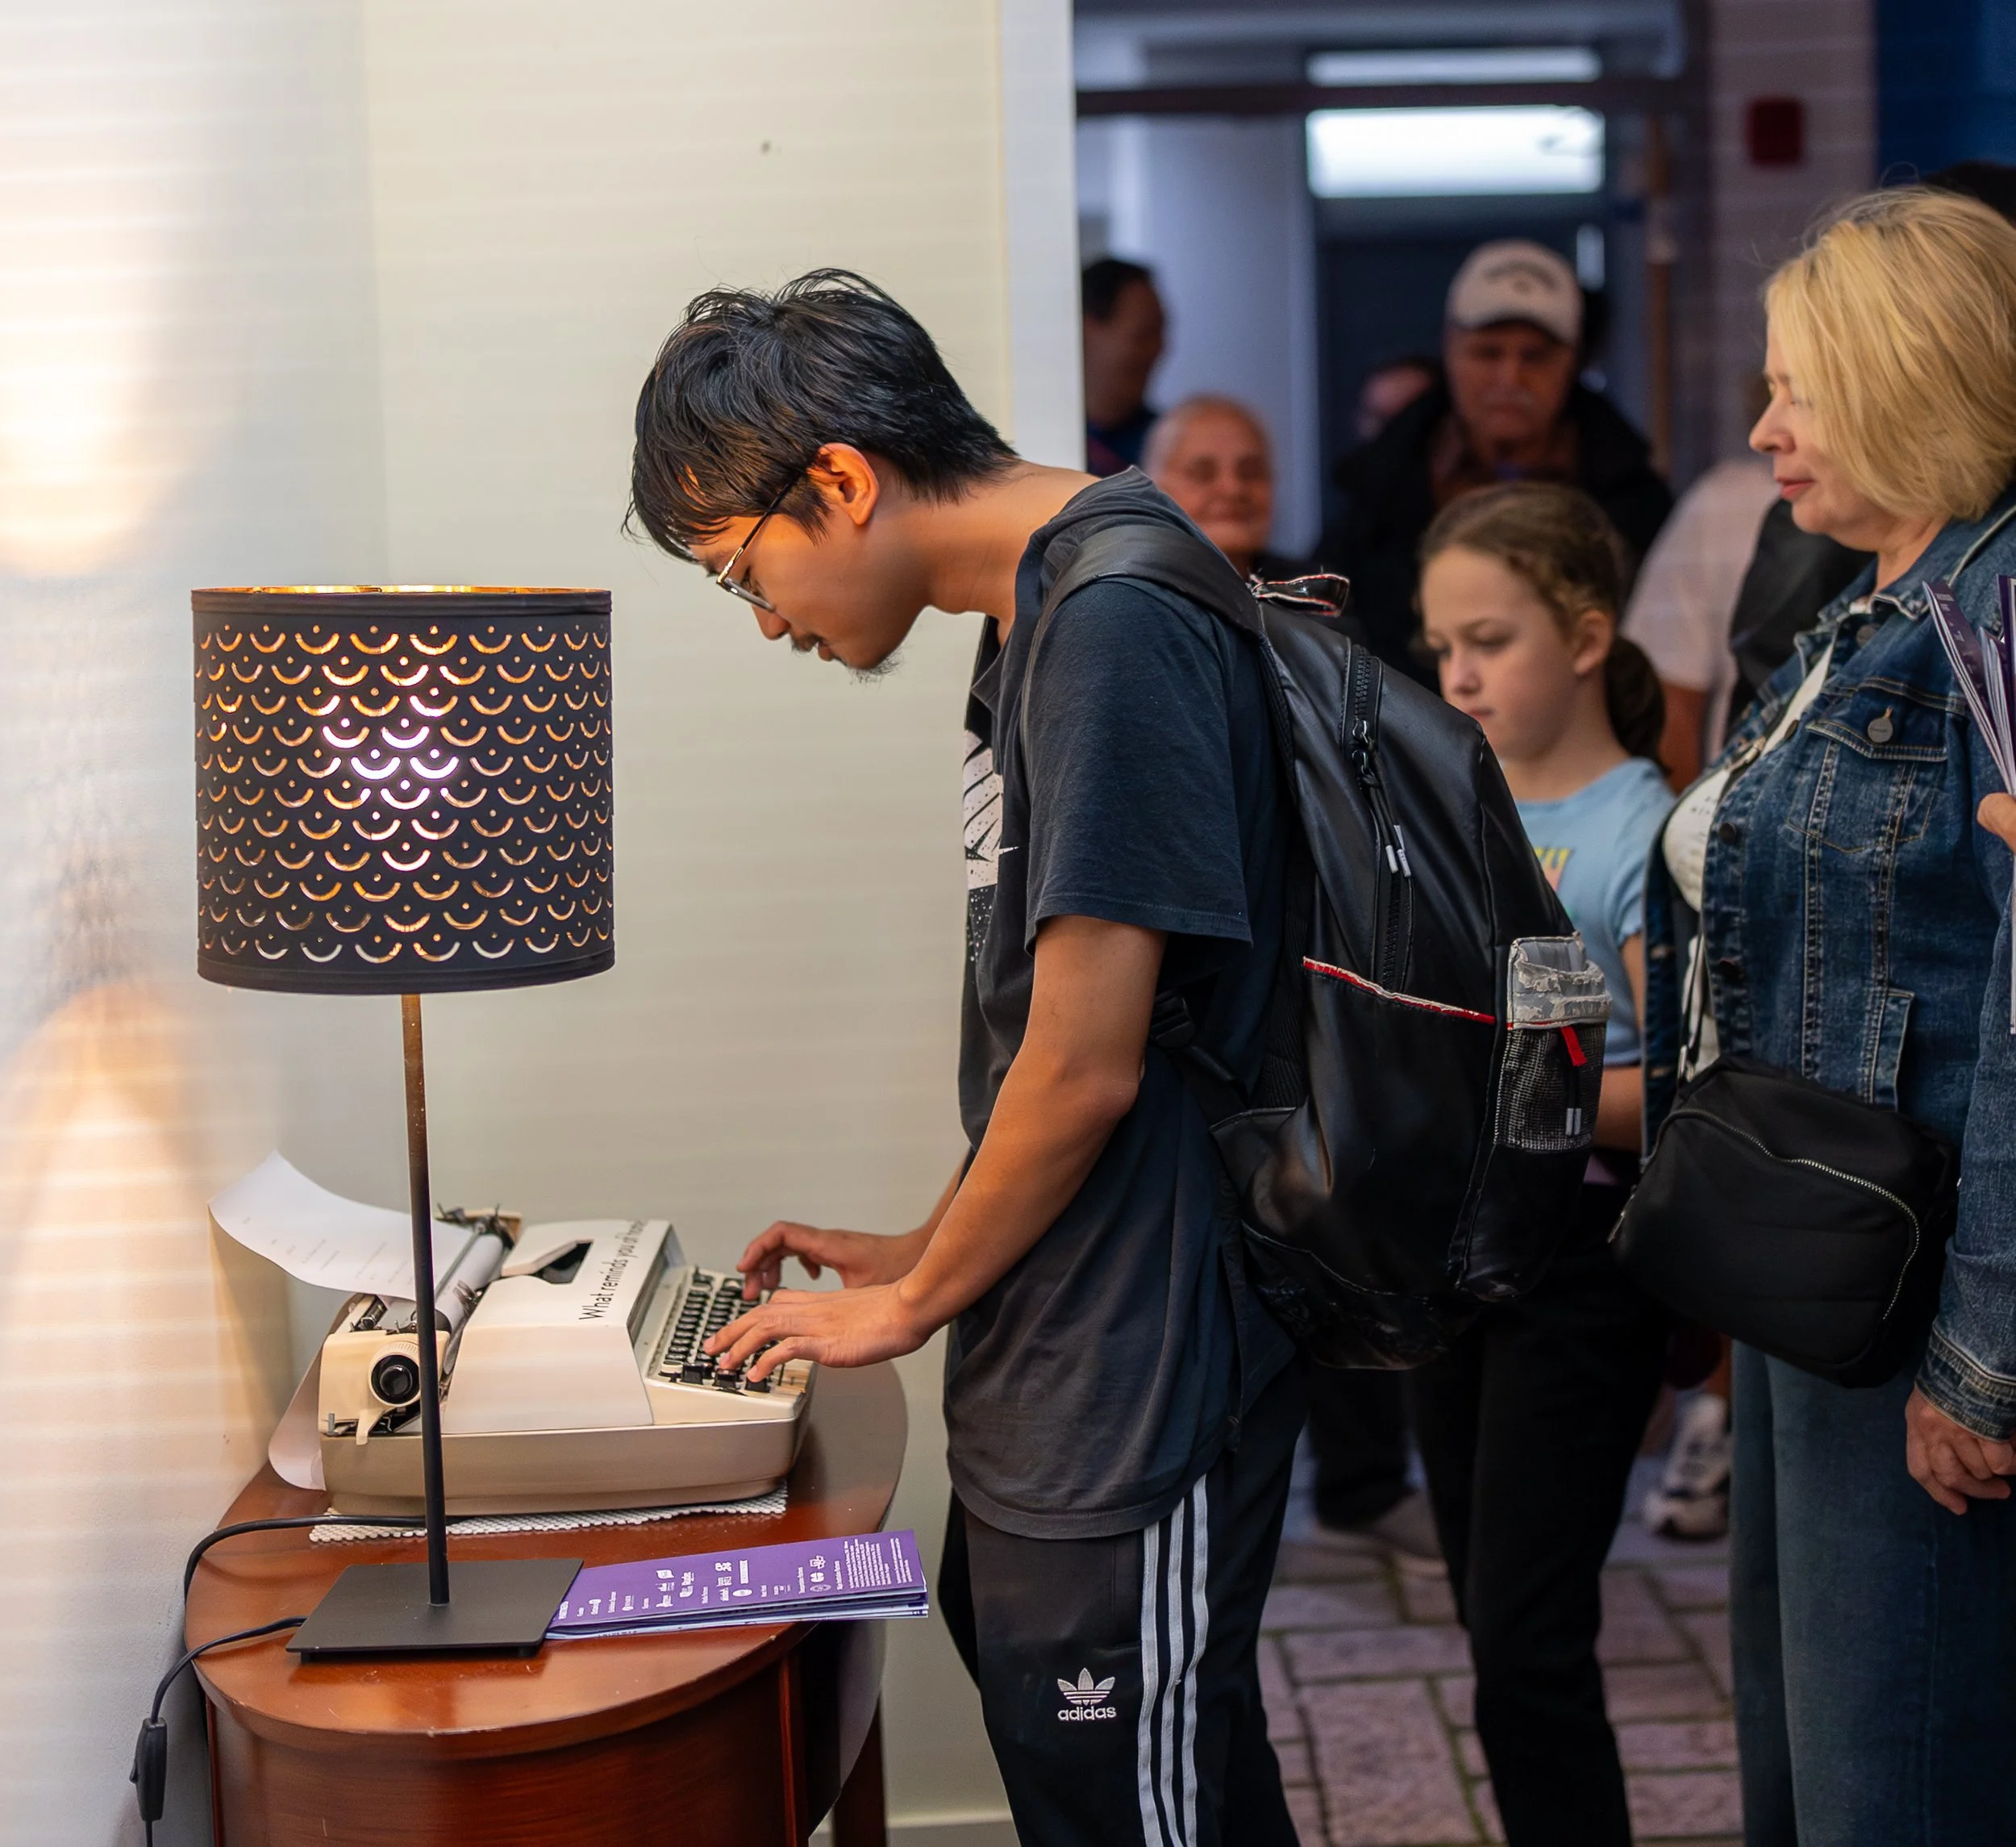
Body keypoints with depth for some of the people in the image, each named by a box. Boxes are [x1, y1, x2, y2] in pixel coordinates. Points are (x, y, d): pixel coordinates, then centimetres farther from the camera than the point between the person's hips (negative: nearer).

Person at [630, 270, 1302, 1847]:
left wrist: (910, 1300, -6)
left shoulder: (1118, 623, -20)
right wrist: (927, 1256, 15)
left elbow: (1086, 1068, -20)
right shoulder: (1037, 613, 11)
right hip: (1054, 1377, 9)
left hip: (1134, 1391, -9)